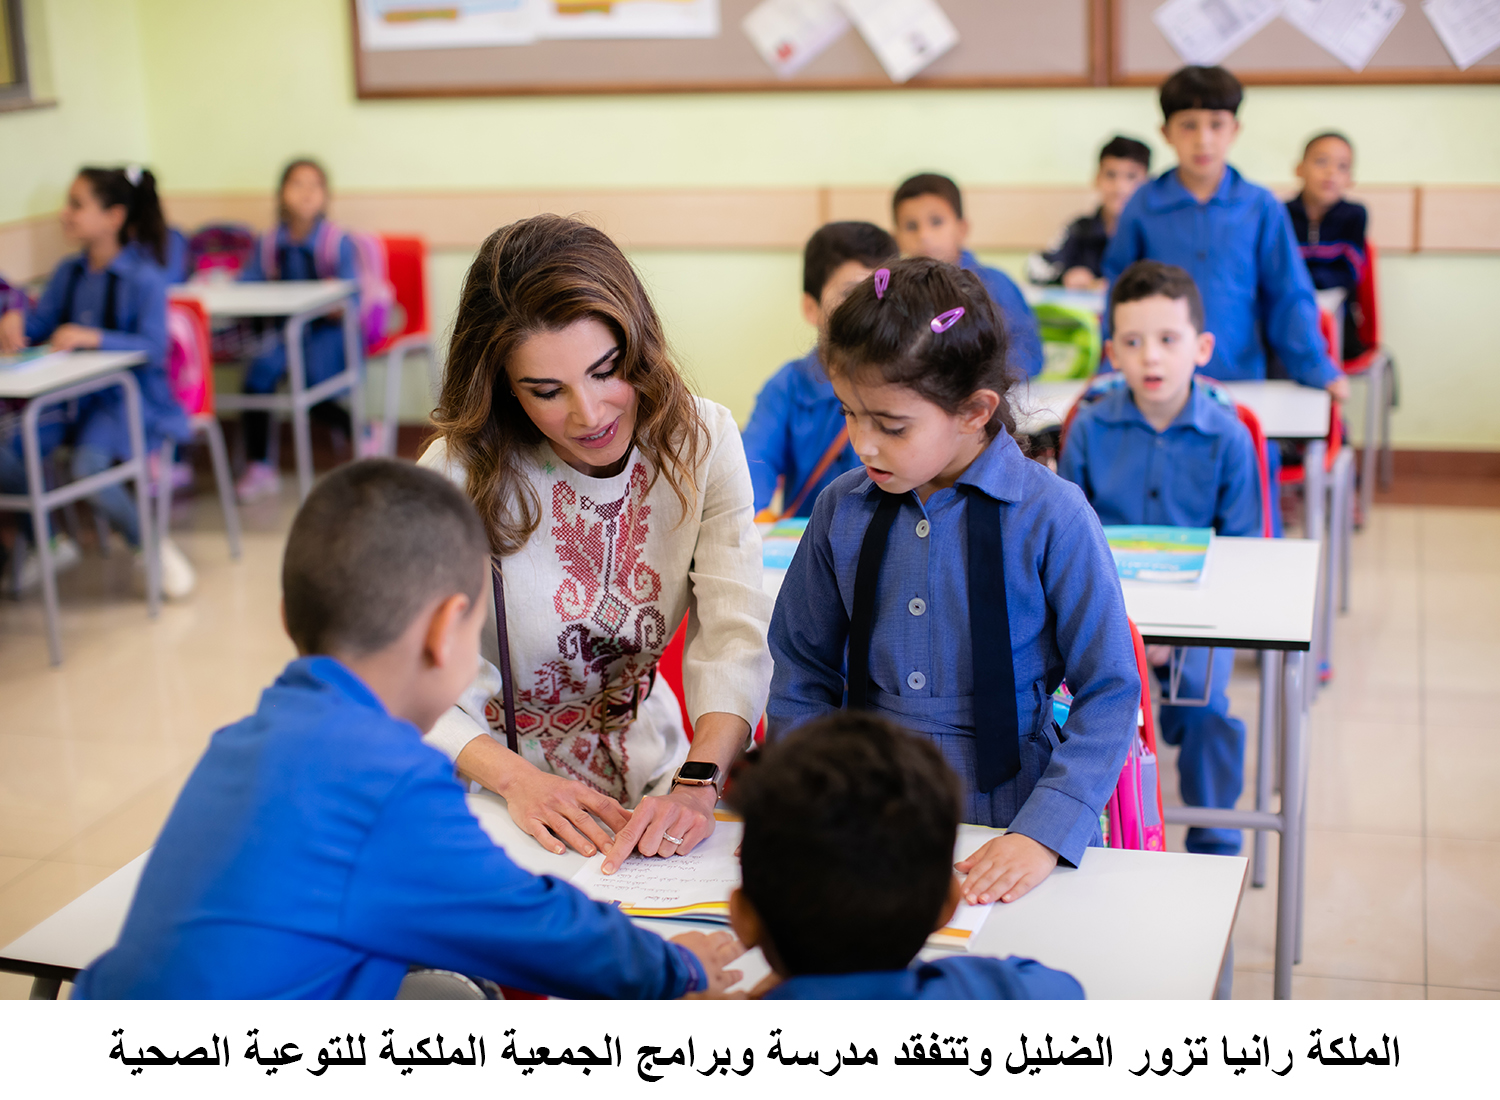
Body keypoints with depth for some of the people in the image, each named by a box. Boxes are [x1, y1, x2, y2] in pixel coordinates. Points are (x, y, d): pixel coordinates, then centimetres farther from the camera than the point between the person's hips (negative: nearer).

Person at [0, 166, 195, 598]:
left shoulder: (144, 278, -11)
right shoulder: (68, 272, 7)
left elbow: (153, 348, -20)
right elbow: (39, 323, 16)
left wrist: (93, 337, -32)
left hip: (128, 396, -6)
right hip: (71, 391, 6)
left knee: (88, 464, -31)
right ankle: (45, 543, 12)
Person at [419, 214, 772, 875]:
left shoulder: (701, 441, -5)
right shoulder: (461, 472, -14)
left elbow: (736, 636, -13)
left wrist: (696, 784, -30)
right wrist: (516, 778, -28)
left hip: (649, 781, 4)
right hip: (493, 796, -3)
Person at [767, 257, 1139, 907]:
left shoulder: (1052, 517, -6)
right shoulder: (841, 511, 5)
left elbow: (1110, 695, -4)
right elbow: (801, 680, 13)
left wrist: (1044, 834, -15)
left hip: (1004, 819, -2)